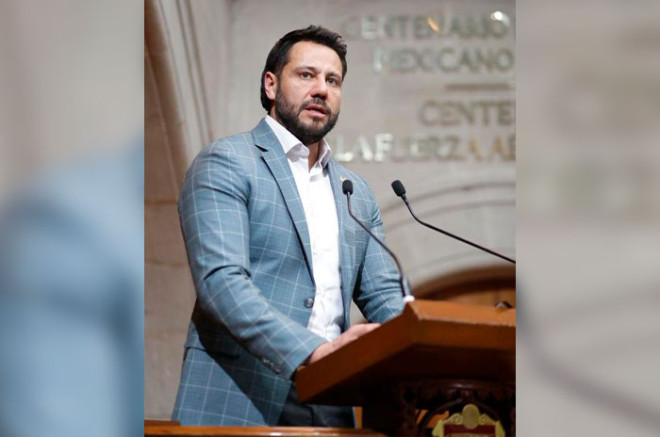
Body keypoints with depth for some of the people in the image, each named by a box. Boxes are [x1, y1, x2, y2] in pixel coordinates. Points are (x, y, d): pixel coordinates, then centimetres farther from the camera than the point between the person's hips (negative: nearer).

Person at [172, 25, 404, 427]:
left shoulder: (358, 193, 20)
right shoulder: (225, 163, -1)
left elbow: (383, 296, 16)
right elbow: (220, 279, -14)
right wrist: (313, 351, -27)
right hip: (237, 404, -5)